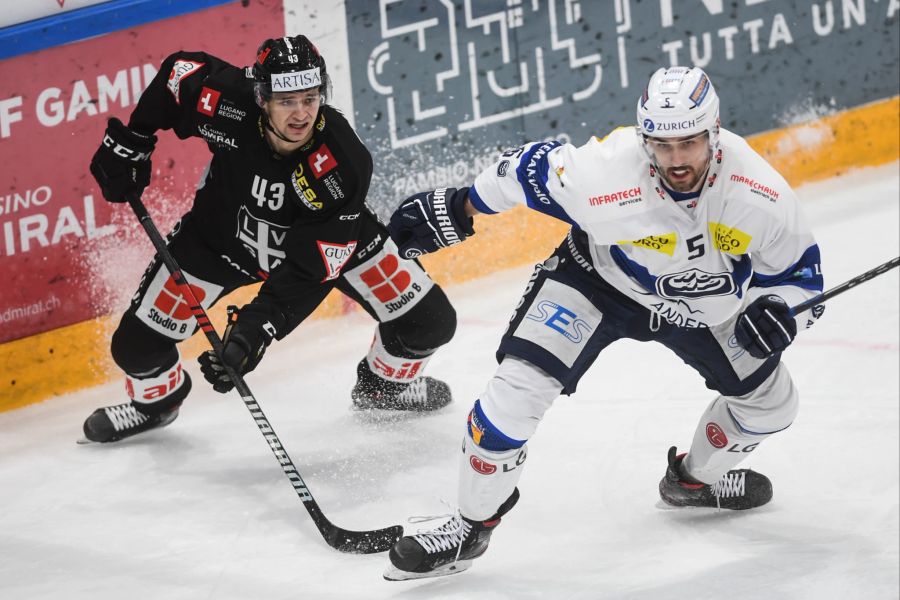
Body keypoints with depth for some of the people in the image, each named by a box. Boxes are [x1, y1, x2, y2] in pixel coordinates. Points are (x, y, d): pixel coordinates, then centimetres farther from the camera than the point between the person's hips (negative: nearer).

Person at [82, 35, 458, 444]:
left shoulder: (343, 164, -37)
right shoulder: (230, 104, -35)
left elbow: (309, 271, -35)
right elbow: (179, 70, -11)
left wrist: (259, 325, -44)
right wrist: (130, 141, -9)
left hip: (326, 235, 0)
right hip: (224, 233, 0)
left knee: (428, 320, -6)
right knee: (139, 340, -6)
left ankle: (384, 385, 30)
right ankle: (156, 399, 33)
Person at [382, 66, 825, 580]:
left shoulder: (760, 194, -30)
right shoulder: (603, 172, -38)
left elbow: (800, 273, -15)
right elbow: (532, 168, -18)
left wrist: (779, 311, -36)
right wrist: (455, 211, -8)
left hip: (707, 302, 3)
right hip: (600, 279, -3)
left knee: (771, 400, 9)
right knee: (523, 379, -18)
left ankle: (696, 477, 41)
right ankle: (472, 526, -1)